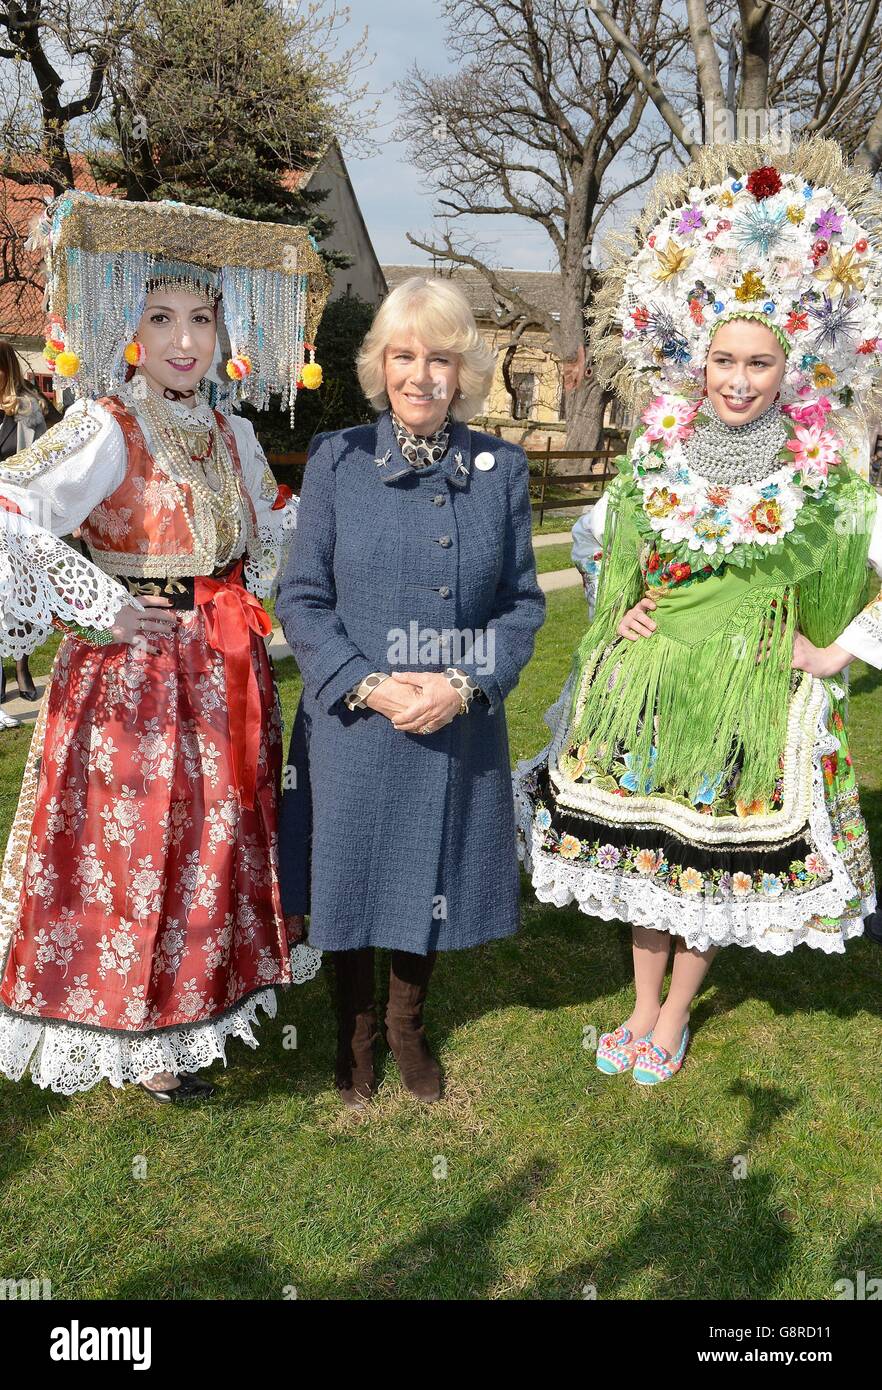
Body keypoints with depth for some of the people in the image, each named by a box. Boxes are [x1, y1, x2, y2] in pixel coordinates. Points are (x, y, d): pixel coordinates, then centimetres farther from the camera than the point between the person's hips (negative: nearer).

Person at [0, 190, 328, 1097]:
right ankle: (134, 1042, 28)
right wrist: (100, 607, -24)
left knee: (213, 843, 17)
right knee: (134, 849, 6)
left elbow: (274, 533, 21)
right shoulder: (106, 428, -14)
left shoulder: (230, 430, 7)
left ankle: (196, 1010, 40)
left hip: (225, 676, 7)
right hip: (134, 677, -6)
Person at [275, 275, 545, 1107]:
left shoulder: (501, 468, 1)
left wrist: (465, 685, -14)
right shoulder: (336, 460, -3)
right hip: (352, 725, -1)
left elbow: (522, 603, 2)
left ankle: (408, 1027, 42)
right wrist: (367, 685, -16)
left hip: (459, 727, 1)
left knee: (430, 881, 16)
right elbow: (301, 599, -3)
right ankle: (355, 1032, 40)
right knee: (353, 880, 13)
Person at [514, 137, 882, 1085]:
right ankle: (643, 1010, 36)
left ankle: (675, 1017, 35)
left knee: (716, 864, 11)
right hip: (644, 686, 3)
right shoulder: (655, 457, 0)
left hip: (749, 702, -2)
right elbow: (602, 536, 16)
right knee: (642, 852, 14)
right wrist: (617, 606, 1)